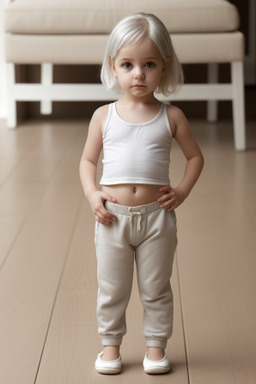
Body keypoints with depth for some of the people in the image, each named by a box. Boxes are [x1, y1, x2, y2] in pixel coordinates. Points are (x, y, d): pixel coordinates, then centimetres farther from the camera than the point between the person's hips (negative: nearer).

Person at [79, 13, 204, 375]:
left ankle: (156, 345, 25)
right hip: (113, 216, 0)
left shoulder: (171, 117, 0)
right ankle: (111, 344, 27)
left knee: (156, 289, 11)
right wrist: (92, 194, -9)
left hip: (156, 215, 0)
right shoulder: (104, 115, 0)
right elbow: (88, 160, 7)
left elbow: (195, 156, 10)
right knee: (112, 289, 11)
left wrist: (183, 190, -5)